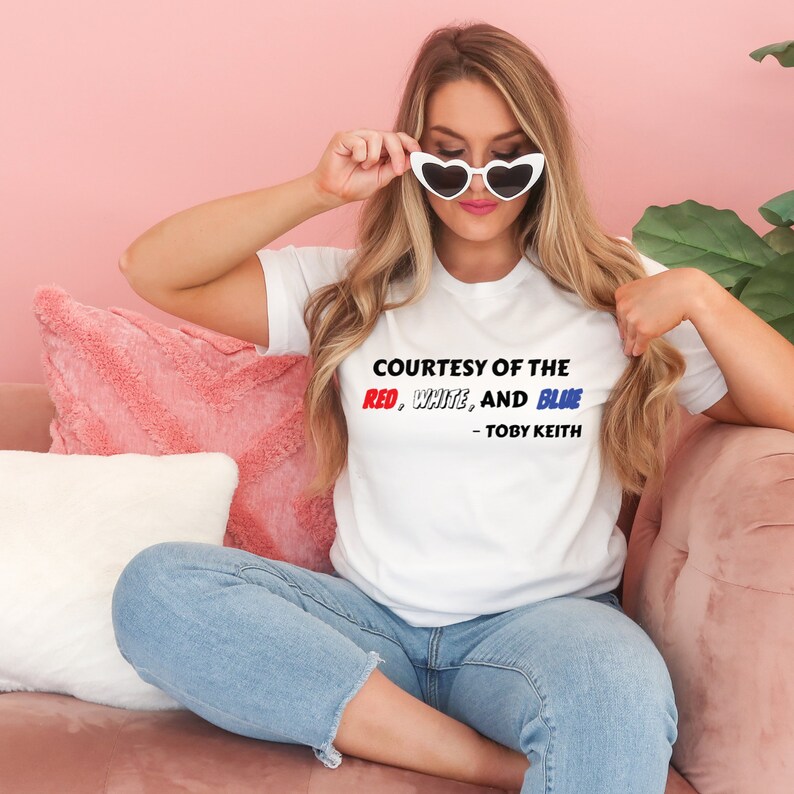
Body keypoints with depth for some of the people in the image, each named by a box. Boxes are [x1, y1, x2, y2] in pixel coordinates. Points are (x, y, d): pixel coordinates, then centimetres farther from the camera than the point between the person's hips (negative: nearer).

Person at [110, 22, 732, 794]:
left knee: (620, 692, -42)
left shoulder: (615, 292, 6)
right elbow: (152, 270, 1)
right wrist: (318, 189, -7)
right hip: (371, 620, 6)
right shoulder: (353, 291, 9)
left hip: (547, 617, -5)